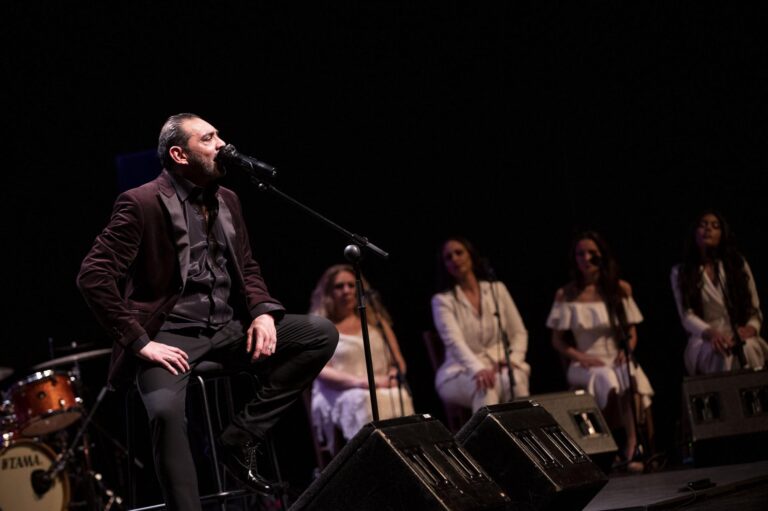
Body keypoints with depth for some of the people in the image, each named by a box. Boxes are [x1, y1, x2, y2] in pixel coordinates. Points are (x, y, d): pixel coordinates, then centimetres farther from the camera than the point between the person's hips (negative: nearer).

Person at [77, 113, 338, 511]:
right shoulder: (142, 203, -11)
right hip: (171, 334, -7)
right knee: (166, 410, -37)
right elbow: (93, 276, -16)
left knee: (322, 335, -7)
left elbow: (247, 268, 20)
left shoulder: (226, 200, 11)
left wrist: (263, 312, -2)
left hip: (228, 327, 7)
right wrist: (140, 342, -20)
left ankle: (241, 436, -5)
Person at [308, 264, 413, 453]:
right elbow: (321, 371, -1)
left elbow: (399, 362, 20)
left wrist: (391, 377, -5)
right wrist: (359, 382, -17)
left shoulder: (375, 321, 26)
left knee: (398, 398, -34)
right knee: (363, 400, -39)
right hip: (339, 396, -3)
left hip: (384, 389, 3)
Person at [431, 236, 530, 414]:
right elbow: (454, 341, -14)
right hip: (461, 373, -3)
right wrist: (478, 369, -34)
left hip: (500, 367, 3)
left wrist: (513, 359, -11)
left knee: (515, 379, -33)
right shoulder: (442, 300, 3)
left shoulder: (497, 289, 14)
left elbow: (519, 333, 13)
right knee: (484, 385, -37)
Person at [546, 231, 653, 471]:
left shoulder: (620, 288, 10)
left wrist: (626, 351, -10)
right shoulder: (565, 295, 6)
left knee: (631, 377, -37)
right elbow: (558, 341, 7)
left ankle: (632, 447, -38)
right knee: (607, 378, -37)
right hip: (585, 366, -1)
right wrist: (581, 357, -11)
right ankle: (632, 449, -33)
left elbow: (632, 334, 13)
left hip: (619, 361, 1)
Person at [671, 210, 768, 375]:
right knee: (720, 351, -39)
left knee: (747, 347, -37)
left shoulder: (738, 264, 15)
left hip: (740, 339, 1)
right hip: (705, 342, -1)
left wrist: (751, 328, -11)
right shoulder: (680, 272, 11)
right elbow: (687, 316, -1)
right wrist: (710, 332, -23)